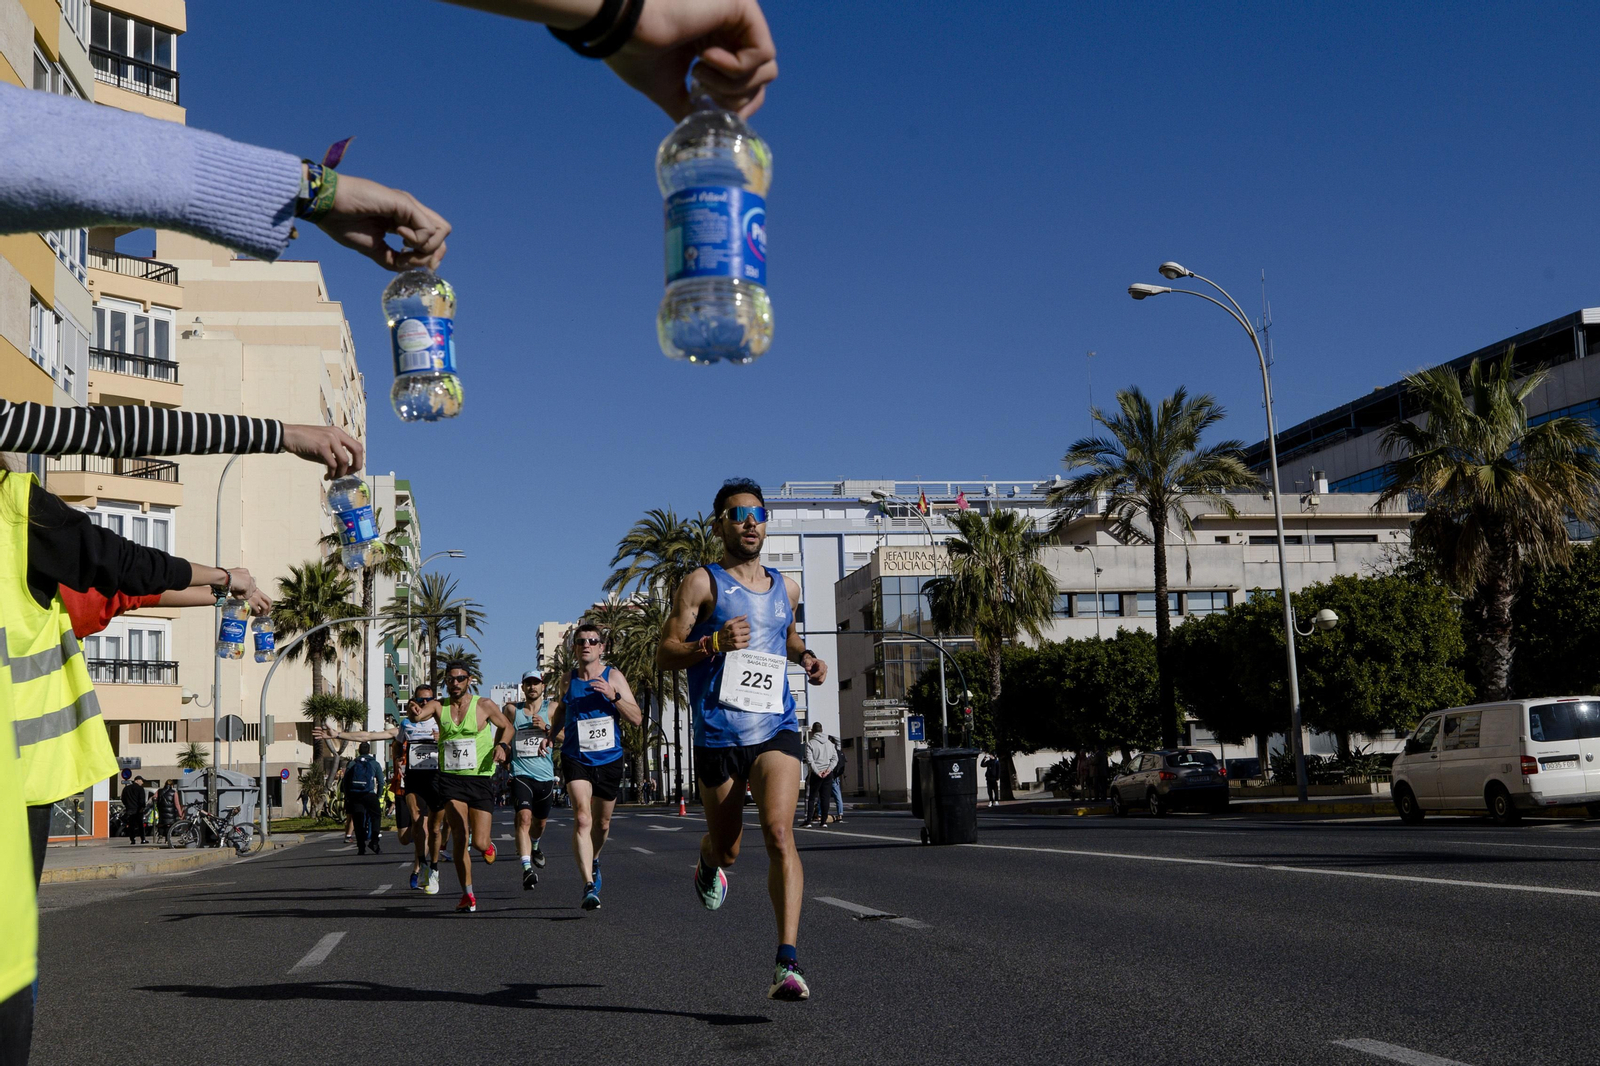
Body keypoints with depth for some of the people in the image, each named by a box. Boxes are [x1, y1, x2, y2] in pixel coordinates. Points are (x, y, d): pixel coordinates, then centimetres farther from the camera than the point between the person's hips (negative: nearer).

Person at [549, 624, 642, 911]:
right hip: (576, 759, -1)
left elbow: (637, 718, -8)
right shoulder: (568, 679, 5)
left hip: (609, 760, 1)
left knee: (602, 823, 15)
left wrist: (614, 696, -21)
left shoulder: (613, 676, -2)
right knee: (582, 818, -20)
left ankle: (593, 861, 47)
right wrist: (553, 732, 9)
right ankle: (589, 886, -25)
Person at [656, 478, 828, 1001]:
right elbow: (664, 654, -3)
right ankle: (708, 862, 51)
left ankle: (787, 964, -20)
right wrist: (714, 643, -20)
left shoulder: (785, 587, 15)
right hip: (718, 734, -2)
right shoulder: (702, 583, 1)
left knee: (779, 833, -18)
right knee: (727, 847, 10)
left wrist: (806, 658, 13)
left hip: (776, 728, 2)